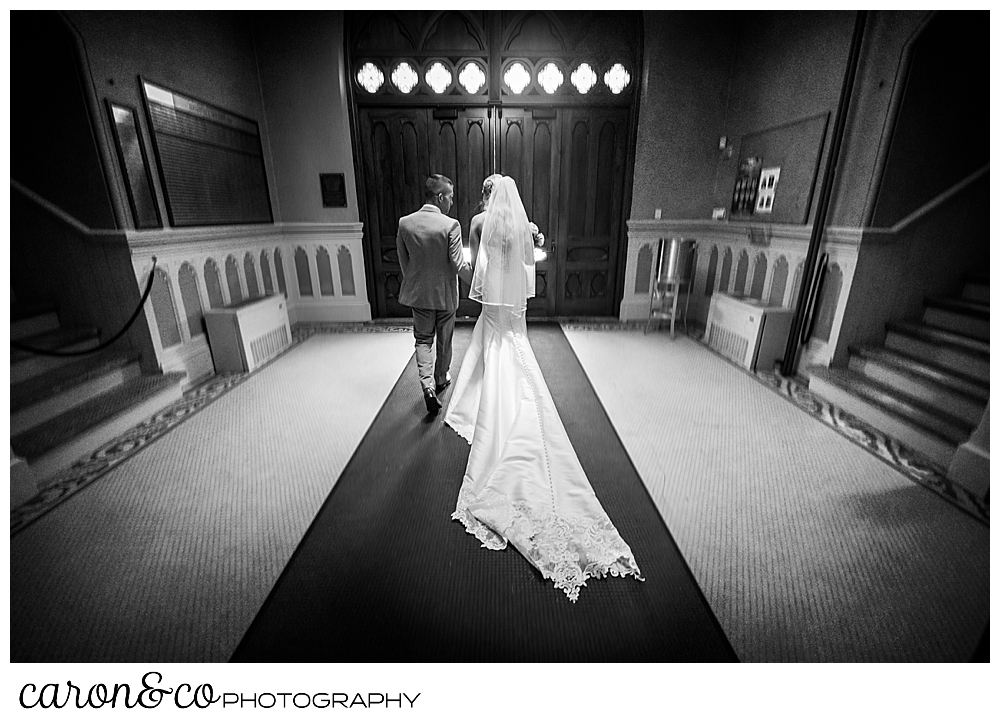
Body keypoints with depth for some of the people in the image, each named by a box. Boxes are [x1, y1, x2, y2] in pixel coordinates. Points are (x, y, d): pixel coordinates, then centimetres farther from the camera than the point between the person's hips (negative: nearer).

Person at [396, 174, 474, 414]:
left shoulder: (405, 223, -5)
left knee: (423, 340, 13)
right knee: (444, 340, 18)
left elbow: (403, 261, 3)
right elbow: (458, 264, -17)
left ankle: (428, 386, -2)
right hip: (444, 293, -2)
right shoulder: (450, 225, -17)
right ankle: (440, 380, 36)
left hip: (417, 293, 3)